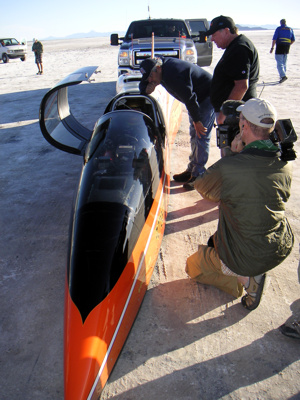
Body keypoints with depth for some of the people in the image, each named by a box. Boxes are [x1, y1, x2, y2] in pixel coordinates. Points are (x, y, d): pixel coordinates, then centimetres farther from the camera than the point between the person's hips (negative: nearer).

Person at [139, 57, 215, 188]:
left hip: (207, 97, -10)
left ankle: (198, 175, -5)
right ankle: (192, 169, 22)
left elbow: (190, 99, -30)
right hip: (196, 98, 10)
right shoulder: (162, 71, -2)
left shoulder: (173, 75, -33)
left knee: (201, 136, -12)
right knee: (194, 135, 13)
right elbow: (142, 85, 8)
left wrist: (197, 121, -22)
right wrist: (147, 89, -16)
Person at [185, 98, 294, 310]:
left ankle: (245, 280, 3)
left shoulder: (227, 168, -26)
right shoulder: (285, 167, -9)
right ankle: (250, 274, 25)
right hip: (283, 249, 6)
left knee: (193, 266, 19)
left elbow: (201, 186, -5)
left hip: (245, 259, -6)